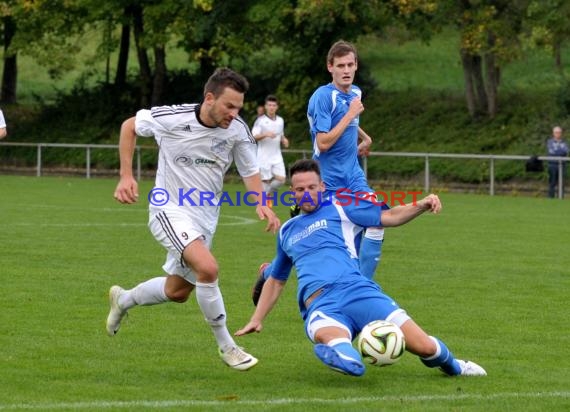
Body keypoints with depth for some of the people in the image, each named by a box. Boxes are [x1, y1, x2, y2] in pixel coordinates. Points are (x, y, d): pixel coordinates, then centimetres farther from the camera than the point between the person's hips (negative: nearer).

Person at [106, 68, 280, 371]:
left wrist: (261, 204, -17)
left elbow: (250, 172, 2)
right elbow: (129, 126, -2)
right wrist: (126, 176, -7)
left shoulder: (238, 130, -12)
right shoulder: (172, 119, -20)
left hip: (205, 217, 6)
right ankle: (226, 346, -14)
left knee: (178, 292, 19)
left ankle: (123, 300, 48)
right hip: (169, 209, -6)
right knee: (207, 267, -29)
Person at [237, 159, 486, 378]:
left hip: (357, 291, -3)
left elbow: (390, 217, 8)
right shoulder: (287, 232, 29)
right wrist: (257, 320, 36)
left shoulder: (339, 208, 17)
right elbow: (276, 280, 41)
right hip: (320, 308, 3)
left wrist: (422, 205, -10)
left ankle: (451, 365, 15)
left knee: (425, 347, -7)